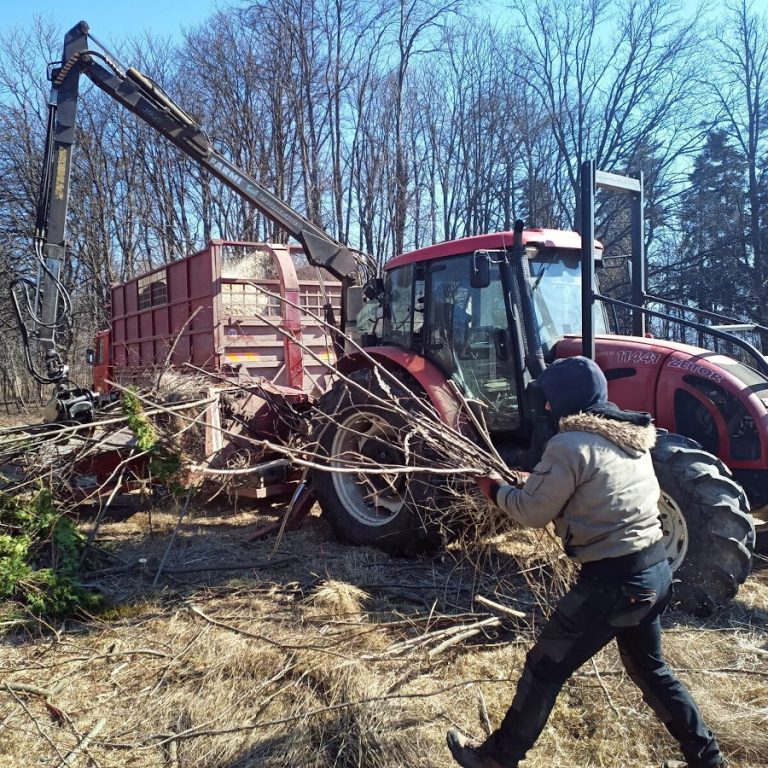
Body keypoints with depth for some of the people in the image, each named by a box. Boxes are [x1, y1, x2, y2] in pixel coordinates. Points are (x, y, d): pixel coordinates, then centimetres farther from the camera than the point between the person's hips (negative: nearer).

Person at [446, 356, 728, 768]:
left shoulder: (570, 445, -18)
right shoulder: (632, 439, 7)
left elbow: (533, 511, -10)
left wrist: (496, 490, 7)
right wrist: (540, 480, 19)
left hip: (612, 581, -8)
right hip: (655, 571, 8)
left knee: (544, 668, 8)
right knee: (649, 668, 29)